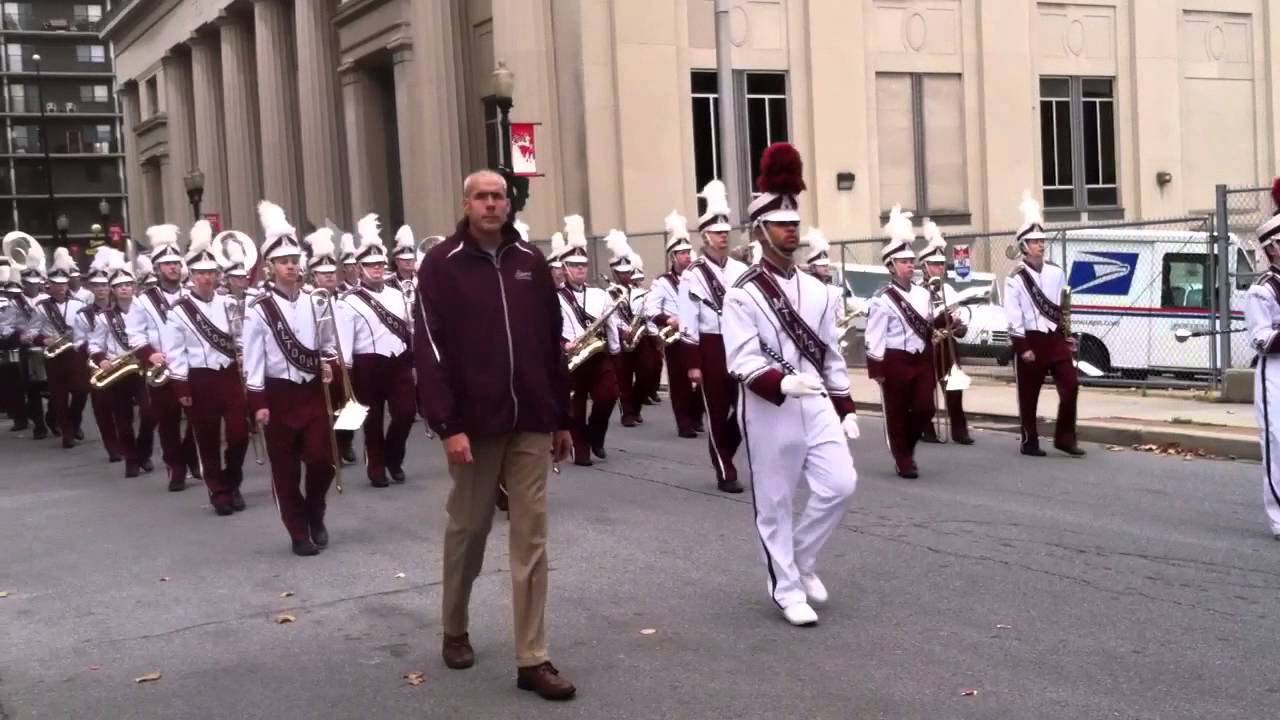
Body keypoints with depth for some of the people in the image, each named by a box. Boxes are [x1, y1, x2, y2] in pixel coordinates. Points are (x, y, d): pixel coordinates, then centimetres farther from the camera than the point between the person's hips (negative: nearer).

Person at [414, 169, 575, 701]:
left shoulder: (530, 261, 6)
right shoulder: (442, 264, -5)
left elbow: (552, 342, 10)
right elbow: (429, 349, -11)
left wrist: (562, 417, 10)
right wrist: (447, 425, -18)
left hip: (530, 423, 3)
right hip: (474, 423, -3)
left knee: (531, 539, 1)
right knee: (468, 529, 13)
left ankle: (532, 660, 5)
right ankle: (455, 631, 35)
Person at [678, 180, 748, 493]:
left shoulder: (741, 271, 9)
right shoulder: (693, 275, -6)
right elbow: (688, 324, -9)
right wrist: (693, 364, -12)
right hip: (711, 348, -4)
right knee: (717, 413, 3)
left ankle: (723, 451, 28)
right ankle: (726, 473, 11)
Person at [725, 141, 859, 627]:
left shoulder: (816, 290, 11)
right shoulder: (742, 294, -8)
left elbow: (832, 355, 14)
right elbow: (742, 360, -17)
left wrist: (845, 410, 12)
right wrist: (783, 383, -33)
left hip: (816, 405, 5)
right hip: (768, 411, -5)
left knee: (840, 484, -4)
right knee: (774, 504, 3)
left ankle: (801, 559, 20)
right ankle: (788, 590, 15)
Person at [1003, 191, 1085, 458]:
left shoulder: (1056, 273, 8)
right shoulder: (1015, 279, -10)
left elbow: (1065, 306, 16)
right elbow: (1013, 317, -13)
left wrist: (1068, 336, 14)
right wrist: (1022, 347, -15)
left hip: (1055, 338, 5)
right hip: (1031, 340, -5)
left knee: (1070, 386, -2)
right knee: (1029, 395, 3)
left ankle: (1064, 438, 8)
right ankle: (1030, 442, 15)